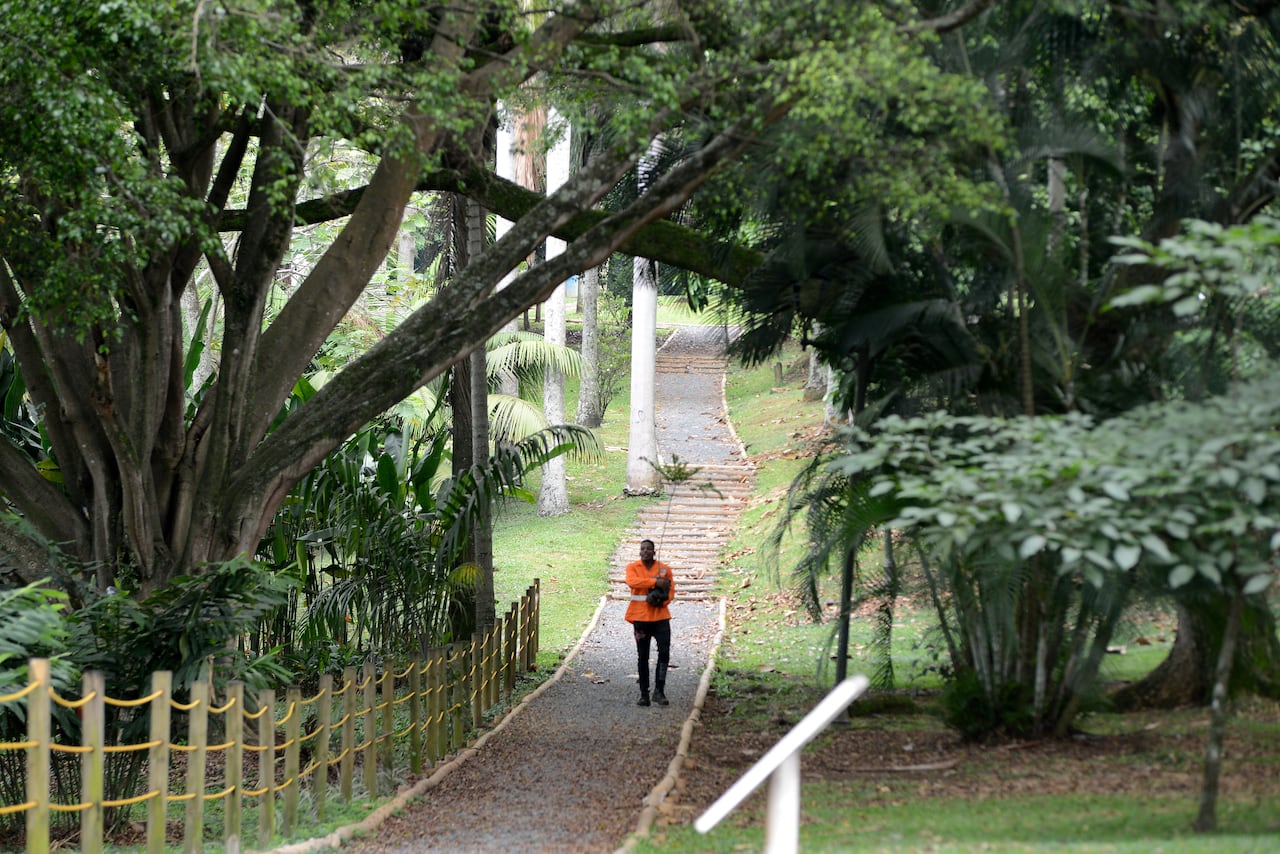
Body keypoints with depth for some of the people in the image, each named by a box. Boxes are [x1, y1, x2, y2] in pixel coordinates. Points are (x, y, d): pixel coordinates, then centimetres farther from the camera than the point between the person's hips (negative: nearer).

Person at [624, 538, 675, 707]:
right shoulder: (633, 567, 0)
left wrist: (665, 601, -14)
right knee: (643, 657, 6)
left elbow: (671, 589, 7)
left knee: (664, 652, -11)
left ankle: (659, 691, -3)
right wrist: (655, 582, -26)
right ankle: (644, 694, 12)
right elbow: (632, 582, -21)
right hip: (640, 617, -1)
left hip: (660, 617, 1)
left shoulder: (664, 569, 5)